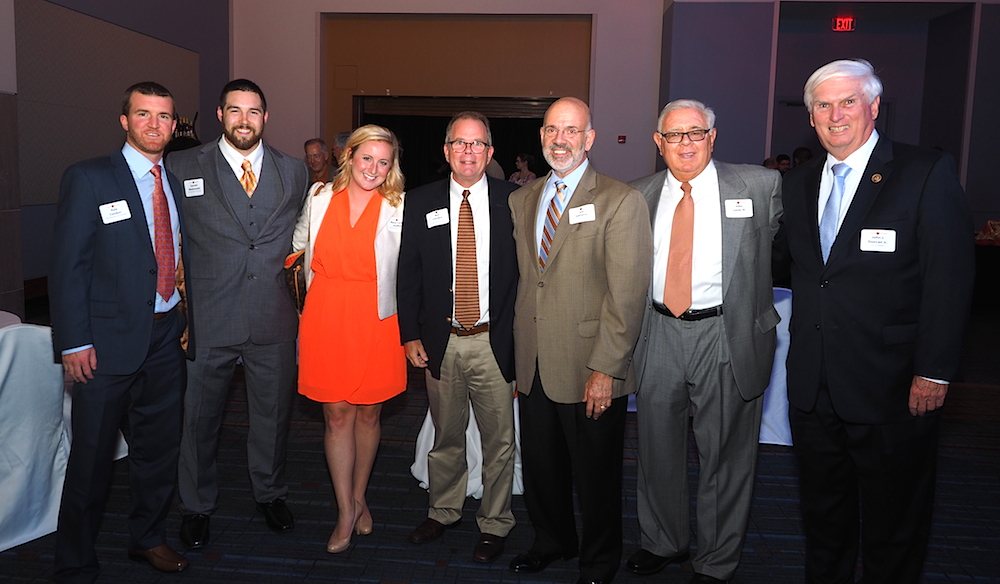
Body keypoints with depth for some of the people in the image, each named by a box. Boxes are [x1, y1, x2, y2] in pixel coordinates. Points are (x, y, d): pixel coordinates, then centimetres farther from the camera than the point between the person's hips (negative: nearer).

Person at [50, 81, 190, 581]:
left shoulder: (176, 183, 11)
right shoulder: (88, 178, -6)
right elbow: (68, 264, -9)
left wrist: (186, 321, 8)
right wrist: (73, 342, -13)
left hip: (166, 335, 5)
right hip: (109, 339, -5)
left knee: (160, 446, 16)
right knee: (92, 456, 4)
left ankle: (148, 538, 35)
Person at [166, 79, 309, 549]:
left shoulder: (294, 172, 7)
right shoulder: (183, 167, -1)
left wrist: (292, 262, 7)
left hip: (274, 318, 2)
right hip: (208, 318, -2)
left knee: (272, 412, 15)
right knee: (199, 414, 11)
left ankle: (270, 493, 38)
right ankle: (197, 506, 32)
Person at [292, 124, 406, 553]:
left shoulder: (399, 208, -3)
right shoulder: (319, 197, 4)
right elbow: (301, 245, 19)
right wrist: (320, 296, 15)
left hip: (375, 320, -1)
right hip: (325, 316, 1)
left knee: (368, 413, 10)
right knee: (336, 414, 4)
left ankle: (359, 497, 31)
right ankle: (345, 512, 15)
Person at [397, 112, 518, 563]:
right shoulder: (421, 203, 3)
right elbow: (407, 272, 5)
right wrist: (410, 334, 0)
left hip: (494, 342, -1)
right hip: (440, 341, 2)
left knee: (499, 440, 8)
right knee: (445, 436, 16)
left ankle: (494, 524, 27)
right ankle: (443, 511, 37)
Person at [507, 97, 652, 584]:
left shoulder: (621, 201, -8)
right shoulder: (521, 200, 11)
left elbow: (627, 295, -13)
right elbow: (519, 279, 13)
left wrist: (605, 369, -17)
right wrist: (517, 356, 9)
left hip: (590, 371, -5)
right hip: (532, 366, 5)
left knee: (595, 475, 11)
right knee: (540, 466, 17)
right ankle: (552, 541, 43)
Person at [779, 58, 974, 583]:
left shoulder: (928, 174, -8)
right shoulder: (797, 183, 9)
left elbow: (949, 279, -12)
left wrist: (934, 373, -14)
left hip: (892, 388, -5)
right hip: (812, 386, 5)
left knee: (893, 523, 13)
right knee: (824, 516, 20)